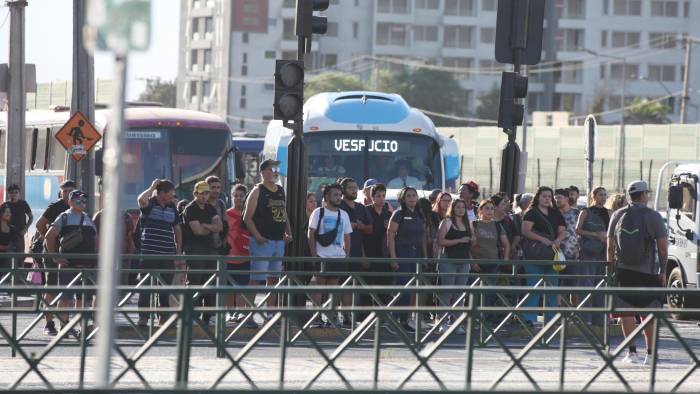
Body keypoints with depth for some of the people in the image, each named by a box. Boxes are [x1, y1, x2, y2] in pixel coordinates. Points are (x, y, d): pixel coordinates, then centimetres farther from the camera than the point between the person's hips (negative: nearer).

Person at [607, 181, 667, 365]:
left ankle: (631, 352, -4)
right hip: (648, 271, -1)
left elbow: (610, 246, 4)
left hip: (623, 270, 1)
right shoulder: (653, 216, -5)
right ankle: (650, 354, 10)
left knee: (627, 312, 3)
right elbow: (662, 246, -6)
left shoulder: (618, 216, 3)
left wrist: (611, 267, 11)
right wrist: (663, 271, 1)